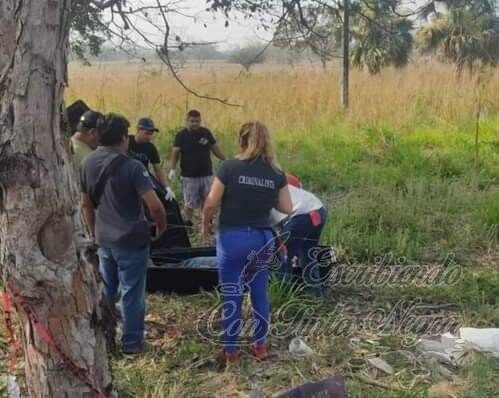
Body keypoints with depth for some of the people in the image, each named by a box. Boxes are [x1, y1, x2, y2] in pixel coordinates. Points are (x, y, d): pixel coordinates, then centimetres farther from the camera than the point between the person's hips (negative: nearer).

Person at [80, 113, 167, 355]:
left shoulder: (88, 164, 1)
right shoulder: (132, 167, -19)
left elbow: (86, 204, 10)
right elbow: (155, 206, -22)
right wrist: (161, 226, -3)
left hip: (103, 239, 6)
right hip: (131, 240, -6)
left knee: (105, 290, 20)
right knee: (132, 293, 6)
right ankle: (132, 343, 16)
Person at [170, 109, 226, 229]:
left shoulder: (206, 133, 5)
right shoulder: (182, 135, -4)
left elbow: (215, 148, 13)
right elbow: (175, 152, -11)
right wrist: (172, 169, -24)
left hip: (206, 174, 3)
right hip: (189, 176, -3)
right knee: (189, 203, 0)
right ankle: (187, 224, 15)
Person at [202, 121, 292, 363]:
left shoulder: (229, 167, -11)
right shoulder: (276, 174, -1)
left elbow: (211, 203, -10)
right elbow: (287, 208, 3)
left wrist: (205, 224, 7)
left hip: (233, 238, -3)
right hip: (263, 238, 3)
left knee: (232, 296, 7)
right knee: (259, 293, 16)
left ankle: (230, 351, 17)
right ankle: (260, 346, 26)